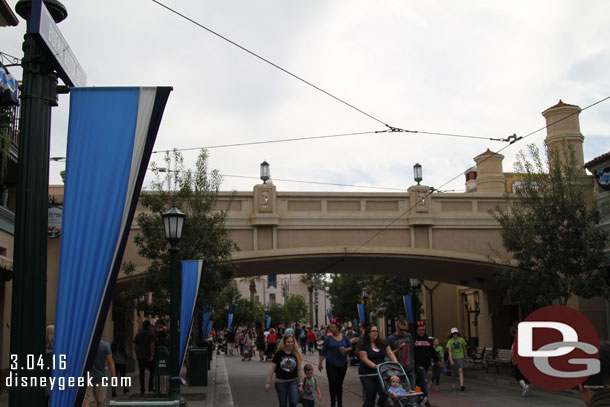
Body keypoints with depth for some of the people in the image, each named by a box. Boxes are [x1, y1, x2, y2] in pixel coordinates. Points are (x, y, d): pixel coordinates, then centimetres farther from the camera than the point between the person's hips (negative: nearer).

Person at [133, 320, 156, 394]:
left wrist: (137, 354, 16)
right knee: (152, 371, 10)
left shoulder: (138, 334, 8)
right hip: (149, 356, -4)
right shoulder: (151, 334, -5)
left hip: (140, 357, 4)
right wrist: (152, 355, -17)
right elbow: (152, 345, -15)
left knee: (142, 373, 5)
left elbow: (135, 345, 8)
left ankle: (142, 389, 4)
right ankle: (150, 388, 3)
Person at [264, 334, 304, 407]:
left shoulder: (297, 354, 0)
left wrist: (300, 384, 4)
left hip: (293, 381, 1)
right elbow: (272, 368, -4)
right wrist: (268, 383, -8)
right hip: (281, 382, -1)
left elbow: (299, 370, 5)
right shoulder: (279, 354, -6)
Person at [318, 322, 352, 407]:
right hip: (331, 364, -2)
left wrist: (346, 349, -10)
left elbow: (350, 347, 12)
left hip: (342, 364, 2)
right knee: (332, 383, -5)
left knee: (340, 384, 8)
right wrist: (320, 363, -2)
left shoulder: (344, 337, 4)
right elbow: (323, 351, 0)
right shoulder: (329, 338, -2)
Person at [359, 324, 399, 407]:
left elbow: (390, 354, 6)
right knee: (370, 398, -2)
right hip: (368, 375, -4)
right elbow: (364, 359, -12)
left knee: (385, 395, -5)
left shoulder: (382, 344, 11)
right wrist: (375, 366, -23)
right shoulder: (363, 345, -4)